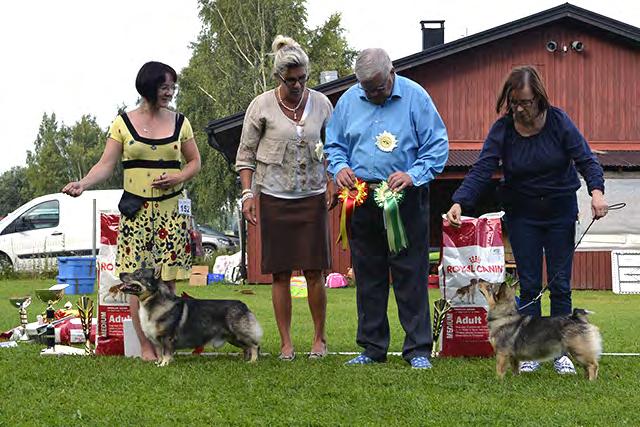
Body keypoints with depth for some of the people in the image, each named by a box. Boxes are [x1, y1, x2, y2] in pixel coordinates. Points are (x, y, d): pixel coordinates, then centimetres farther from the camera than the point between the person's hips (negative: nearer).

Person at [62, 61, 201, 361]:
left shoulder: (179, 123, 9)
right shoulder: (123, 123, 3)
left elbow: (194, 161, 14)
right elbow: (106, 164, -2)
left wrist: (178, 177, -7)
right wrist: (83, 184, -20)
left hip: (171, 208, 1)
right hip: (136, 209, -1)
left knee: (167, 279, -2)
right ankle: (145, 346, 1)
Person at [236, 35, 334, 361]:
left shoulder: (320, 104, 3)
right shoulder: (262, 106, -3)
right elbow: (245, 154, 3)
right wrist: (247, 193, -5)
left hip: (312, 196, 1)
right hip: (274, 199, -1)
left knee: (314, 271, -1)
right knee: (281, 273, 1)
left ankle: (319, 338, 13)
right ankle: (286, 343, 8)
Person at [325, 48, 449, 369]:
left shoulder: (415, 97, -3)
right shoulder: (348, 100, 9)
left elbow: (437, 145, -4)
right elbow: (334, 145, 17)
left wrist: (413, 175, -18)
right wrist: (340, 167, -5)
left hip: (406, 200, -4)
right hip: (362, 200, 4)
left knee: (410, 275, -4)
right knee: (368, 276, 8)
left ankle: (418, 350, 1)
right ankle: (372, 348, 16)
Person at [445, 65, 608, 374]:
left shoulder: (559, 121, -11)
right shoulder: (502, 129, -10)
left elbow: (585, 159, -13)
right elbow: (482, 170, -17)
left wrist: (597, 191, -30)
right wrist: (459, 203, -31)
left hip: (560, 211, 0)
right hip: (522, 215, 0)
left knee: (560, 284, 0)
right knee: (529, 285, 0)